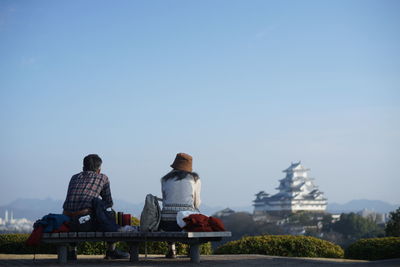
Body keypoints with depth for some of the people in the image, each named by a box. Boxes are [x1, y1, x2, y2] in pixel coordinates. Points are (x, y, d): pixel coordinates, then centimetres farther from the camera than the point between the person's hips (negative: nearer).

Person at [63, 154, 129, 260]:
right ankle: (111, 250, 26)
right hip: (86, 222, -4)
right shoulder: (103, 178, 14)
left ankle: (71, 251, 31)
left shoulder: (74, 178, 24)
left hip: (68, 222, 4)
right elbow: (109, 202, 21)